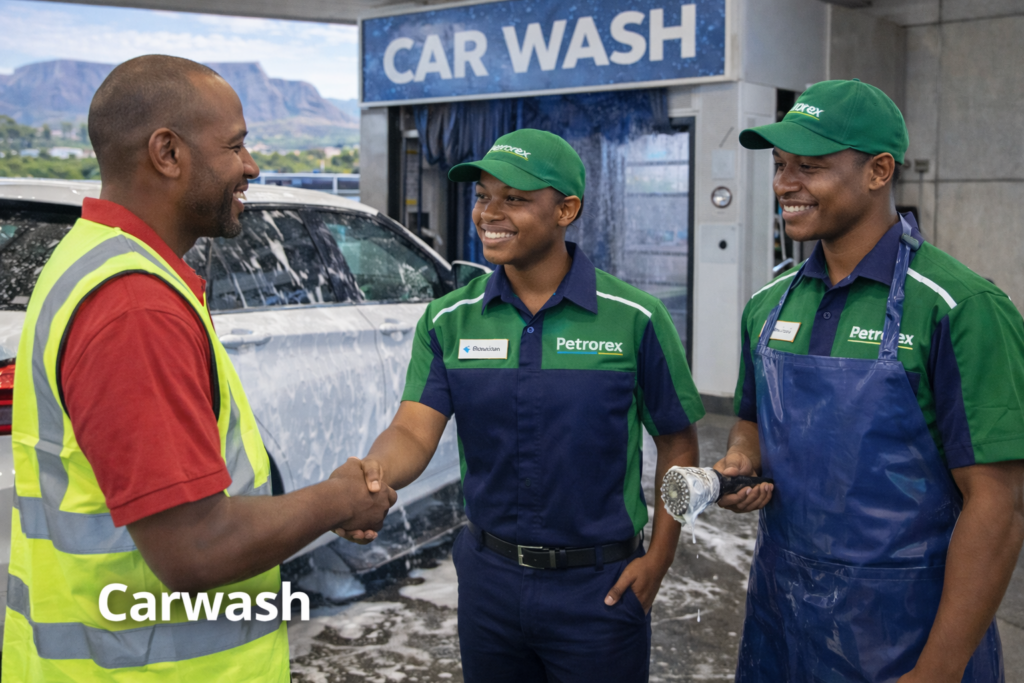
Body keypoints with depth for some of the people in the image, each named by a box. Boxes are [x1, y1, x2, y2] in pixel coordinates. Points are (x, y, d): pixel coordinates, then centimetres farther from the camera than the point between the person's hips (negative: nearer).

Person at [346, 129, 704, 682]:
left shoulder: (634, 319, -10)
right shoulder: (448, 320, -2)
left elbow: (677, 444, -2)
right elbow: (414, 430, -12)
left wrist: (657, 561, -7)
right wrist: (374, 473, -34)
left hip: (598, 588, -2)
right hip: (488, 578, 3)